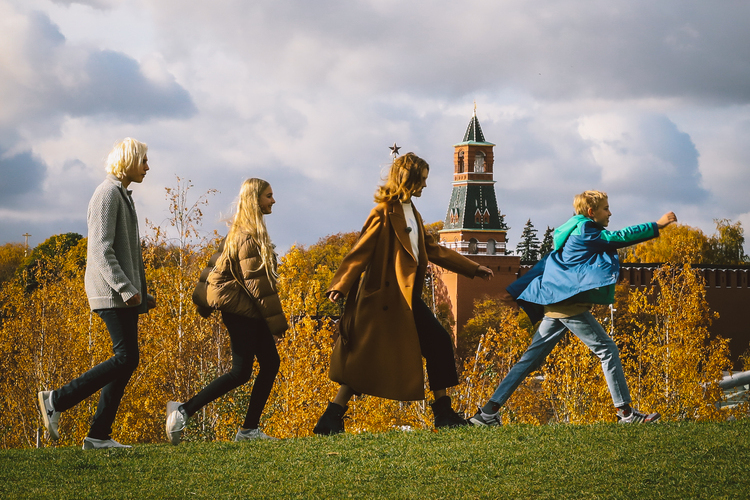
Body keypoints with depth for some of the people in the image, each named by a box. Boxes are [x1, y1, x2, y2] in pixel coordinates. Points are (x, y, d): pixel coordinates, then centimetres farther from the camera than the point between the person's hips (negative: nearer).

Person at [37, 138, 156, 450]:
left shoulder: (122, 195, 21)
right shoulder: (107, 194, -10)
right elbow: (101, 249, -19)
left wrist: (141, 294, 23)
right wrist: (126, 288, -25)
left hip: (124, 294, 10)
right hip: (112, 294, -10)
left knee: (126, 360, 4)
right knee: (126, 358, -14)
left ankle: (99, 435, 3)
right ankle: (57, 401, -9)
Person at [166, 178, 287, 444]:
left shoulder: (243, 230, 16)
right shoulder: (248, 235, -17)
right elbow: (257, 282, -19)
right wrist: (277, 322, -16)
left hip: (248, 311, 10)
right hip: (241, 309, -10)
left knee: (270, 362, 6)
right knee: (241, 372, -11)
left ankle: (249, 429, 6)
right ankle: (184, 410, -8)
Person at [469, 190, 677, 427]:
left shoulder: (572, 233, 21)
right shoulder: (585, 231, -5)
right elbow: (619, 237, -11)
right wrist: (657, 225, -9)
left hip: (555, 306, 9)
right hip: (571, 305, -9)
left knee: (531, 359, 7)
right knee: (607, 349, -4)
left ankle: (489, 411, 3)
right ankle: (625, 411, -5)